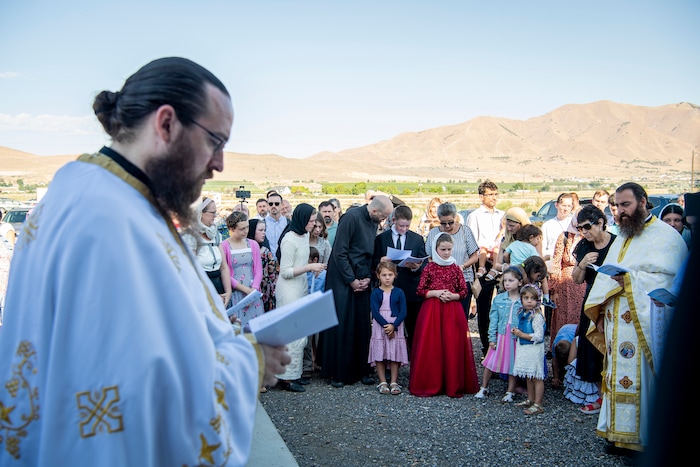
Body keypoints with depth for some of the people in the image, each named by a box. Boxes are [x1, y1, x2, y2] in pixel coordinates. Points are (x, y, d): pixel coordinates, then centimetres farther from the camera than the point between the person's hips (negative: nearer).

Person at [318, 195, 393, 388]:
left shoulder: (373, 222, 9)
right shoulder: (351, 217, -14)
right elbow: (339, 253, -15)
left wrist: (368, 278, 0)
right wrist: (351, 280, -13)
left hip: (362, 281, 6)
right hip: (342, 279, -6)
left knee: (362, 326, 5)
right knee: (341, 326, -2)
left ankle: (361, 370, 14)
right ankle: (337, 373, 8)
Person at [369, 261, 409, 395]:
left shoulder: (399, 292, 1)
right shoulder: (375, 293, -1)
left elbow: (403, 312, -3)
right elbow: (375, 312, -8)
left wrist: (393, 326, -16)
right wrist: (385, 325, -17)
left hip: (396, 327, 0)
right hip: (379, 327, 0)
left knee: (395, 355, 2)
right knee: (379, 355, 1)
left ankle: (394, 383, 9)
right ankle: (382, 382, 10)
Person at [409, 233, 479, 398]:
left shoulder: (456, 268, 7)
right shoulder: (429, 267, 3)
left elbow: (464, 291, 8)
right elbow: (420, 290, 3)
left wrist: (452, 296, -10)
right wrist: (436, 293, -12)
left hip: (452, 311, 1)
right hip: (431, 310, -1)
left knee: (452, 346, -3)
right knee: (430, 346, -3)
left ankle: (453, 384, 7)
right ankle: (429, 383, 7)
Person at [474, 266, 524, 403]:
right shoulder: (498, 299, 0)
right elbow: (493, 320, 2)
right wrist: (492, 338, -1)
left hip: (517, 338, -2)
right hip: (501, 336, 2)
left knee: (513, 365, 9)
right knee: (490, 362, 7)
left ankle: (510, 392, 26)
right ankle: (484, 388, 24)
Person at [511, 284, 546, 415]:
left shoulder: (537, 316, -17)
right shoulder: (521, 313, 9)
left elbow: (538, 336, -23)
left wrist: (522, 334, -19)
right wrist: (516, 332, 5)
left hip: (534, 350, -9)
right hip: (523, 349, 9)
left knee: (537, 377, -1)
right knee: (528, 376, 19)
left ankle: (538, 404, 4)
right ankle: (530, 400, 31)